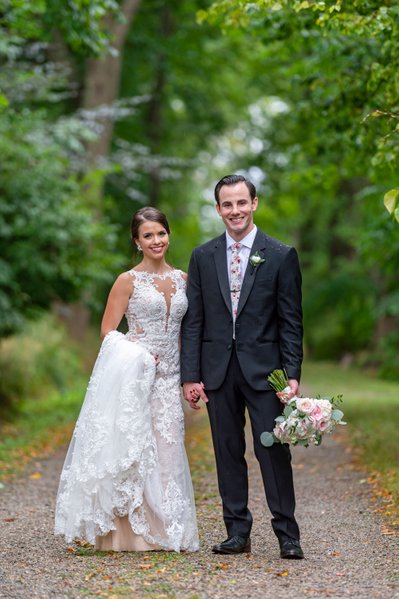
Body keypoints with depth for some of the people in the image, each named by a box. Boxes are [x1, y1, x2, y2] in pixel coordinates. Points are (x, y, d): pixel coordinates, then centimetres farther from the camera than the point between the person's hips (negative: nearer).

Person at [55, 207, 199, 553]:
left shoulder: (182, 279, 11)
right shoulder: (128, 281, -3)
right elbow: (108, 331, -2)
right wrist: (136, 354, -17)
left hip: (169, 378, 4)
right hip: (135, 375, -4)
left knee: (167, 450, 2)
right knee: (131, 449, -4)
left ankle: (164, 532, 10)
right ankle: (130, 533, 3)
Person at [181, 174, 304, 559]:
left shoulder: (281, 256, 1)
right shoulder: (202, 257, 8)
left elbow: (291, 321, -1)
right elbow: (192, 321, 6)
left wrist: (292, 374, -8)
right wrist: (191, 376, -1)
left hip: (263, 368, -2)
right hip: (218, 369, 3)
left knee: (274, 451, -4)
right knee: (228, 452, 7)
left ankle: (287, 534, 4)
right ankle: (237, 532, 15)